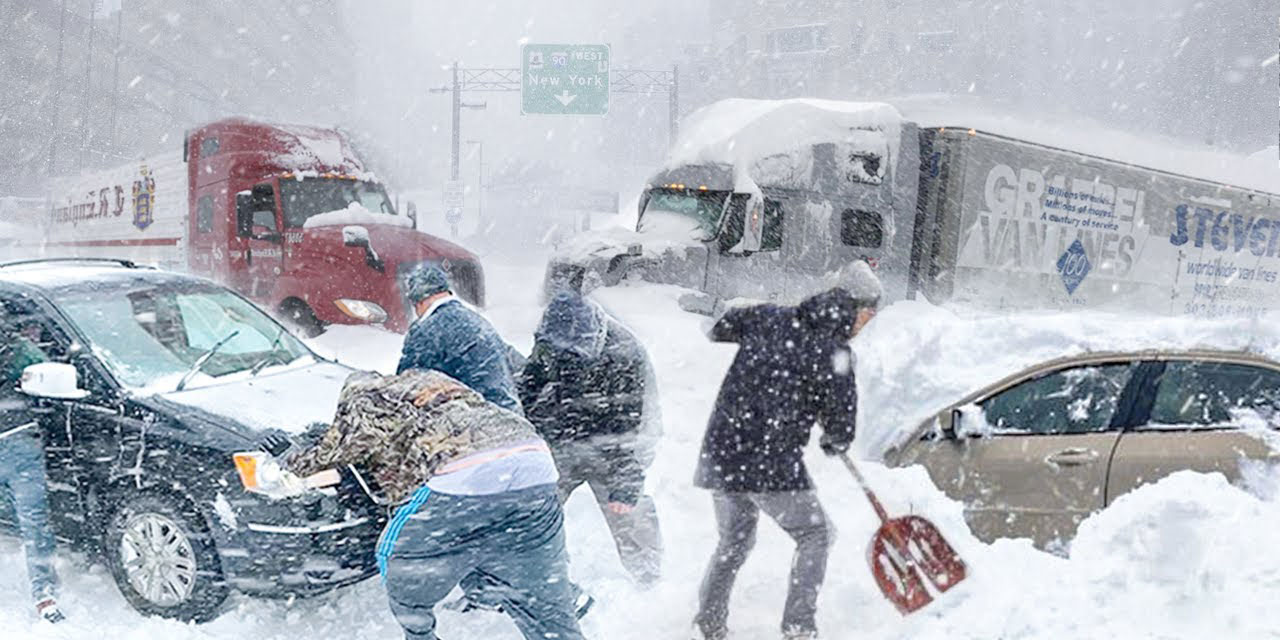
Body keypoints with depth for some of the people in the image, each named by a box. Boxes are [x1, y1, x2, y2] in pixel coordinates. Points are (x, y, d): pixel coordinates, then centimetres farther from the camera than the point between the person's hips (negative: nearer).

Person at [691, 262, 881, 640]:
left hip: (721, 451, 6)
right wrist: (835, 444, 21)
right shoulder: (834, 354, -10)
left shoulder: (768, 318, 5)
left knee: (734, 539, 23)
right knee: (815, 536, 13)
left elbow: (718, 329, 24)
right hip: (772, 463, -6)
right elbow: (841, 427, -2)